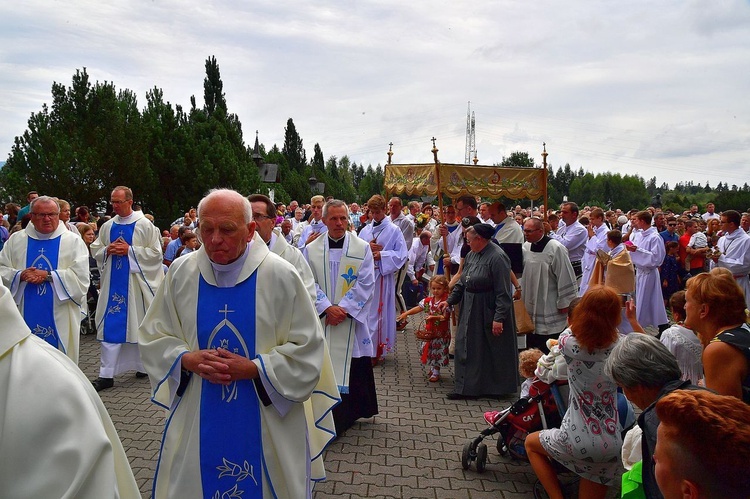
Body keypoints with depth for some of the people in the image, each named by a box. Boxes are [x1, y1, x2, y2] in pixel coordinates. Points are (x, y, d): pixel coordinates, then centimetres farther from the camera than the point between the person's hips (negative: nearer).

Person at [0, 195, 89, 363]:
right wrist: (20, 275, -12)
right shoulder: (16, 240, 10)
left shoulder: (73, 241, 0)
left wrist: (48, 276, -17)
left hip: (60, 317, -2)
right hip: (26, 316, 3)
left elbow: (80, 275, -9)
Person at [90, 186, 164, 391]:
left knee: (139, 323, 7)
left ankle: (144, 365, 26)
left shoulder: (144, 225, -5)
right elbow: (95, 249, 16)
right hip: (113, 282, 4)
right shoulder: (107, 226, 9)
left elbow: (155, 252, -9)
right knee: (110, 326, 1)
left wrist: (129, 250, -16)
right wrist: (108, 250, -5)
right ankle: (107, 374, 4)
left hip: (136, 282, -4)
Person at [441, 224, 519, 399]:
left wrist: (499, 318, -23)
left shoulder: (497, 257, -18)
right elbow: (462, 282, 18)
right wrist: (450, 300, 11)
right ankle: (466, 387, 23)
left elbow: (503, 292, -21)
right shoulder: (471, 255, 8)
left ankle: (496, 388, 20)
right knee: (467, 348, 12)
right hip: (470, 310, 8)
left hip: (488, 311, -8)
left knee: (492, 351, 5)